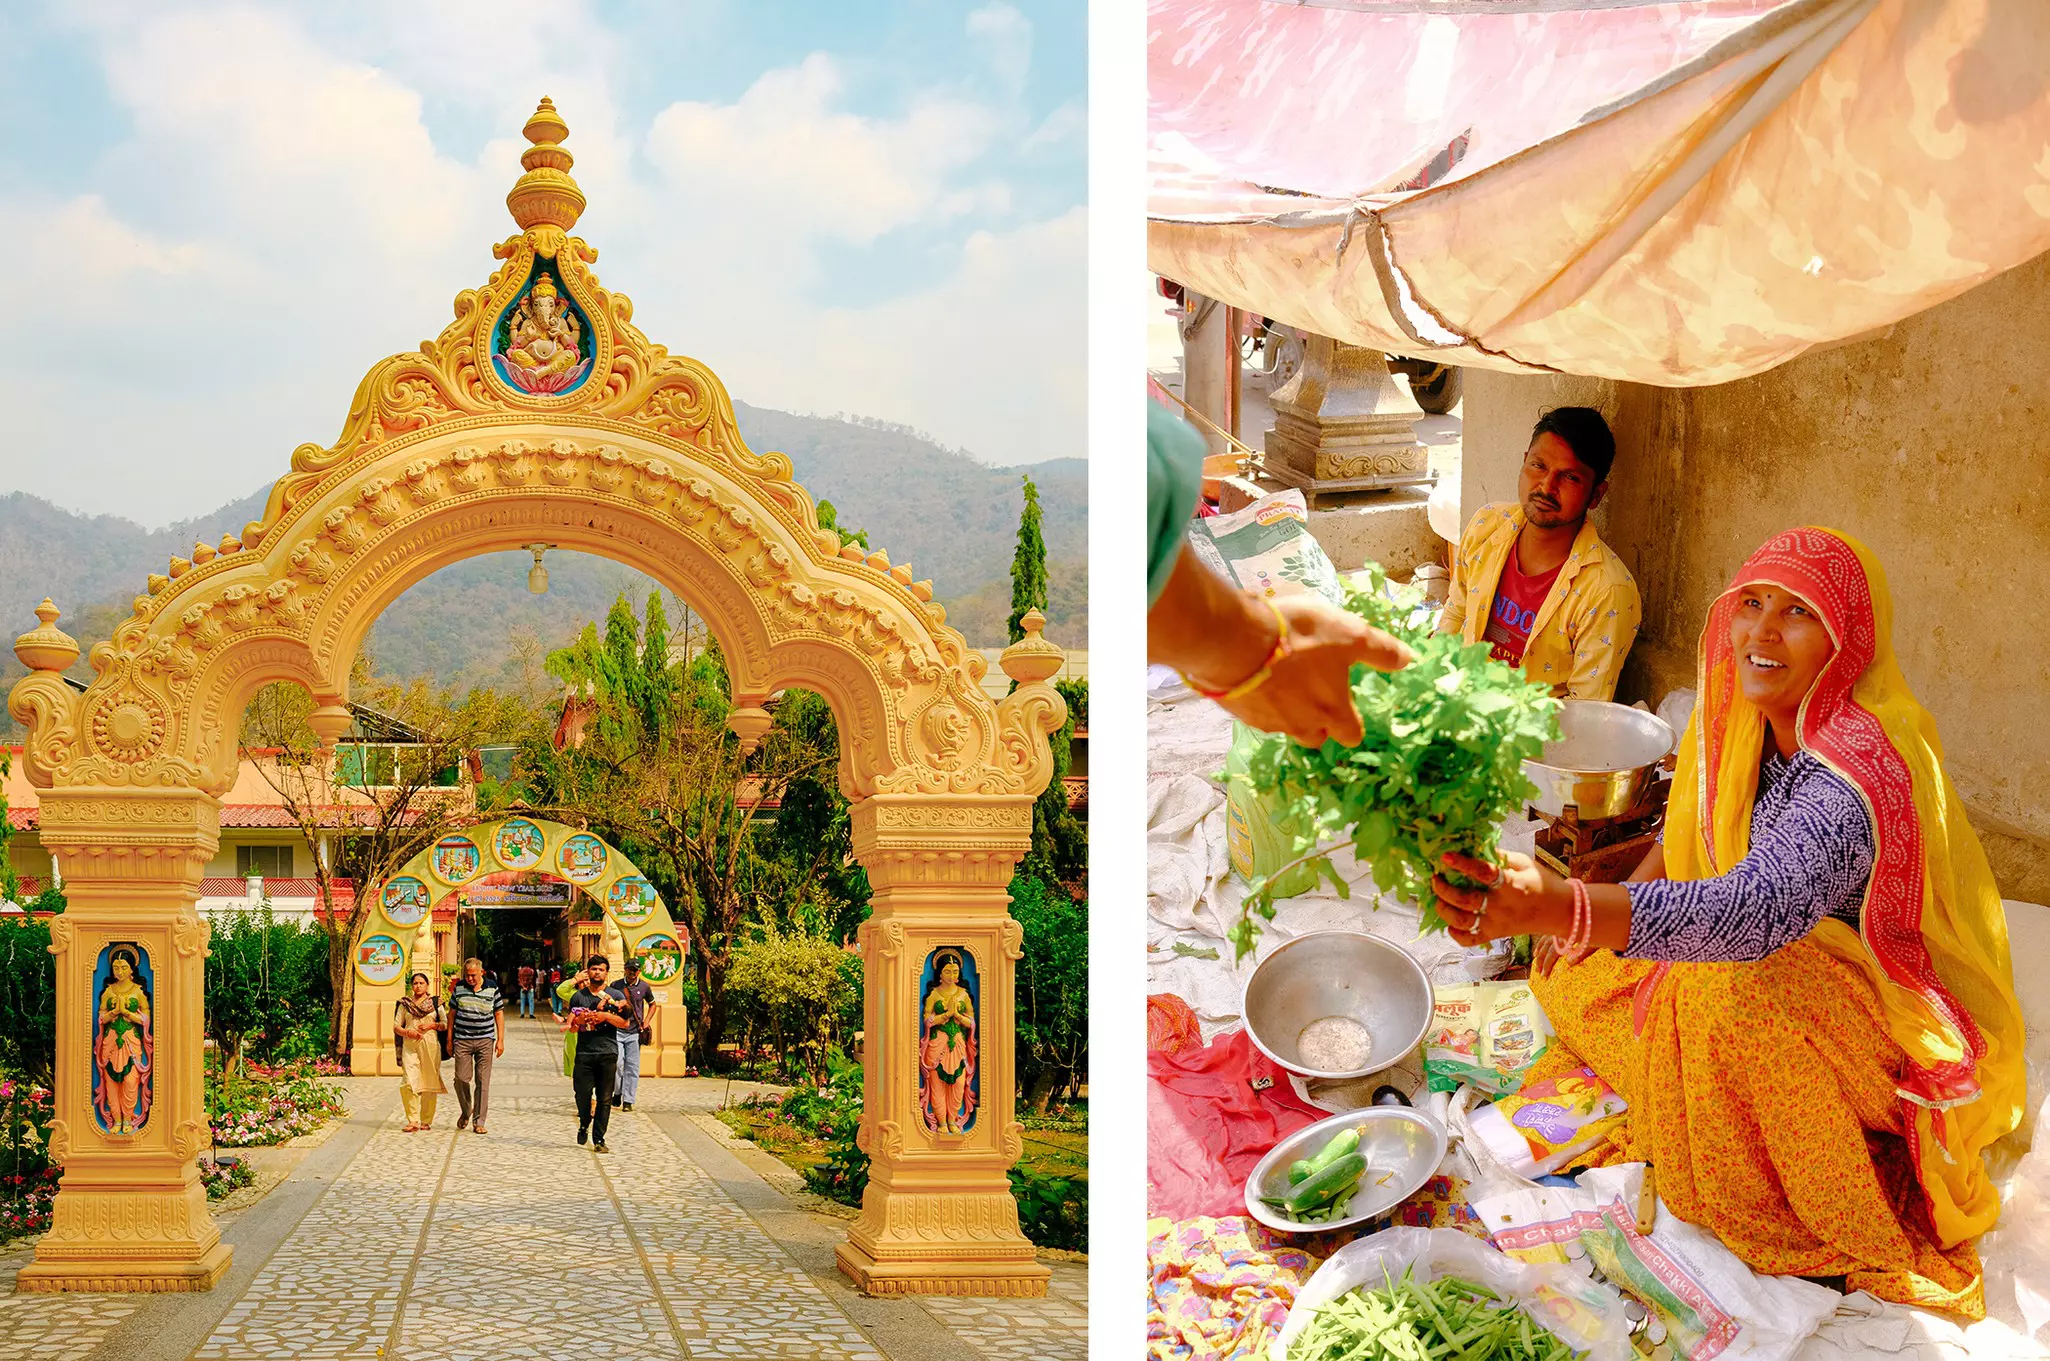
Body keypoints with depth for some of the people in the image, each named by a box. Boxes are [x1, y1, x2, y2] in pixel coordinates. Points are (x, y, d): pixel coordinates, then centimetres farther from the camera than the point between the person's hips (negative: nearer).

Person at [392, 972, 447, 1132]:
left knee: (429, 1084, 0)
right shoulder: (405, 1003, 12)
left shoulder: (435, 1002, 9)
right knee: (409, 1083, -12)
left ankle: (426, 1121, 9)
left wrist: (432, 1025, -8)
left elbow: (445, 1024, 9)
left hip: (430, 1046, 0)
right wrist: (407, 1032, -8)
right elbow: (396, 1025, 11)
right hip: (410, 1047, 0)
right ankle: (413, 1120, -10)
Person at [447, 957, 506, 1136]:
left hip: (485, 1041, -1)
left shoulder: (492, 988, 0)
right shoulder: (459, 987, 2)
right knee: (461, 1078, -1)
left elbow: (499, 1014, 6)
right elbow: (452, 1013, 9)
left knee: (483, 1081, -1)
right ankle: (465, 1112, 25)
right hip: (462, 1040, 1)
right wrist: (449, 1039, 7)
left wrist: (500, 1040, 2)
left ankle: (479, 1122, 3)